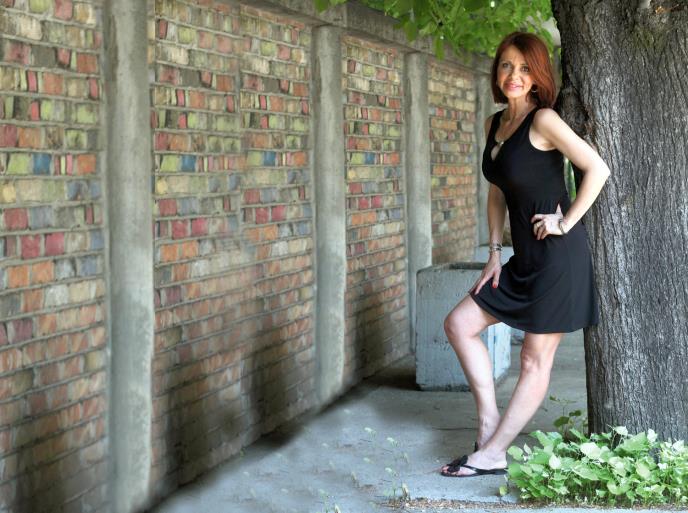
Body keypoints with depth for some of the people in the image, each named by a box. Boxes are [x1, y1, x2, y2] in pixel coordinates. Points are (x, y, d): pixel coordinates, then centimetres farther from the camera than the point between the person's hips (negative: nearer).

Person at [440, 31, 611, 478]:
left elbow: (597, 169, -21)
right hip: (525, 257, 9)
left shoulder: (543, 120, -14)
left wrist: (566, 223, -15)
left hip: (558, 256, -9)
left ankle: (491, 454, 3)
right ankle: (489, 419, 10)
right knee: (460, 323, 8)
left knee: (536, 360, -1)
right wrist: (495, 252, 12)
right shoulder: (494, 124, 11)